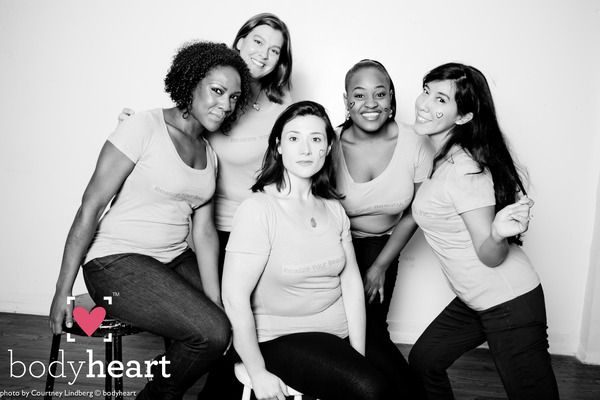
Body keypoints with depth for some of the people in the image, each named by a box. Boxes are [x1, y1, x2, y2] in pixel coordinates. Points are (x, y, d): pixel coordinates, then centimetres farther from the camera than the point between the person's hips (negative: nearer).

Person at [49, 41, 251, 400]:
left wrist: (217, 303, -7)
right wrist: (63, 290, -13)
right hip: (117, 262, -7)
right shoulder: (145, 128, -12)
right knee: (211, 332, -22)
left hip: (175, 260, 7)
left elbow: (204, 230, 3)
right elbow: (91, 207, -13)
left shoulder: (209, 154, 10)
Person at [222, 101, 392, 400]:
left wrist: (359, 353, -3)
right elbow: (235, 298, -17)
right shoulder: (258, 209, -16)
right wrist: (258, 374, -13)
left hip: (341, 331, 6)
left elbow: (351, 280, 2)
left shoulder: (333, 208, 5)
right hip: (281, 338, -6)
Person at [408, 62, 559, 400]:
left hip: (510, 305, -9)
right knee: (423, 361, 18)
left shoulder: (465, 169, -24)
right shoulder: (444, 158, 2)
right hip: (475, 300, 9)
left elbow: (490, 256, -22)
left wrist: (499, 234, -40)